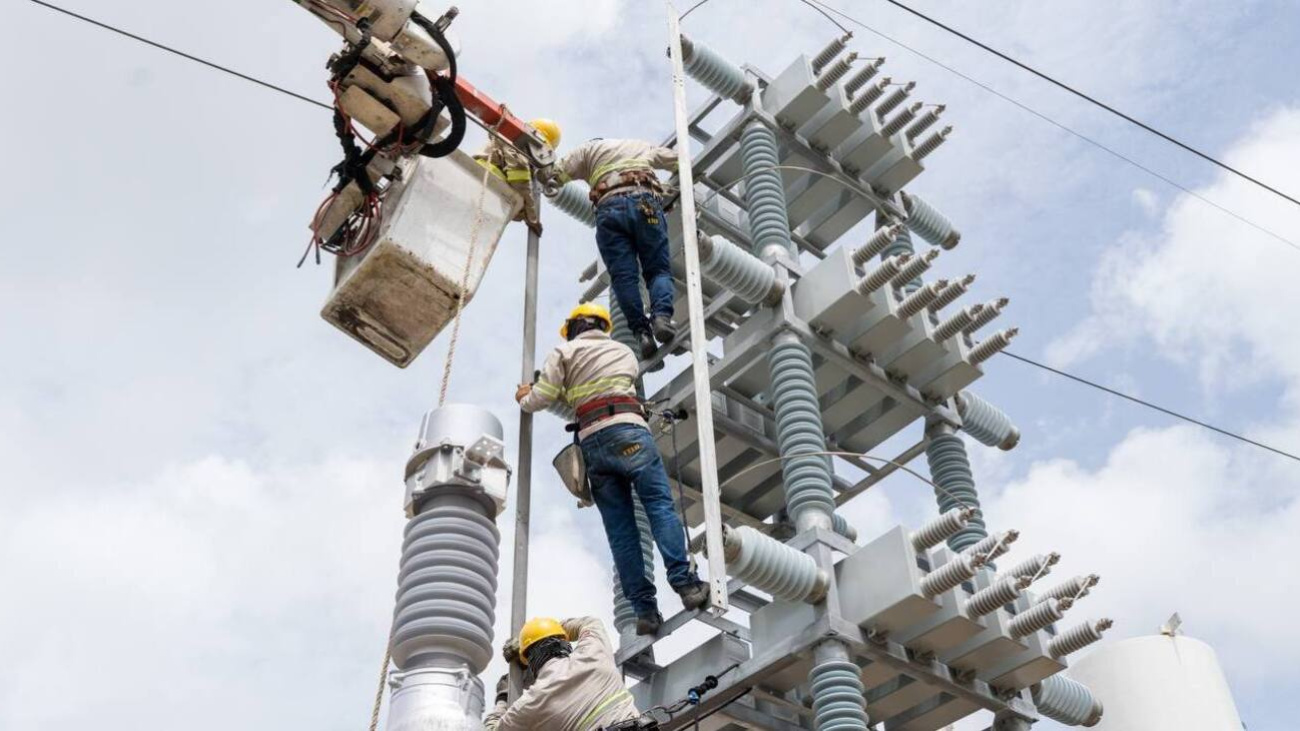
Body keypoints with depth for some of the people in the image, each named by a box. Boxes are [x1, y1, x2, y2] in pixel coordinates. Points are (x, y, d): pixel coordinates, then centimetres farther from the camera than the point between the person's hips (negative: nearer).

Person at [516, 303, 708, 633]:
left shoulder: (565, 352, 17)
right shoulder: (625, 351, 26)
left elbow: (541, 398, 9)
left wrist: (524, 398, 32)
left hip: (592, 440, 0)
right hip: (628, 431, 0)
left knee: (620, 529, -1)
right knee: (660, 506, -8)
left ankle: (645, 609, -5)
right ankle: (686, 584, -24)